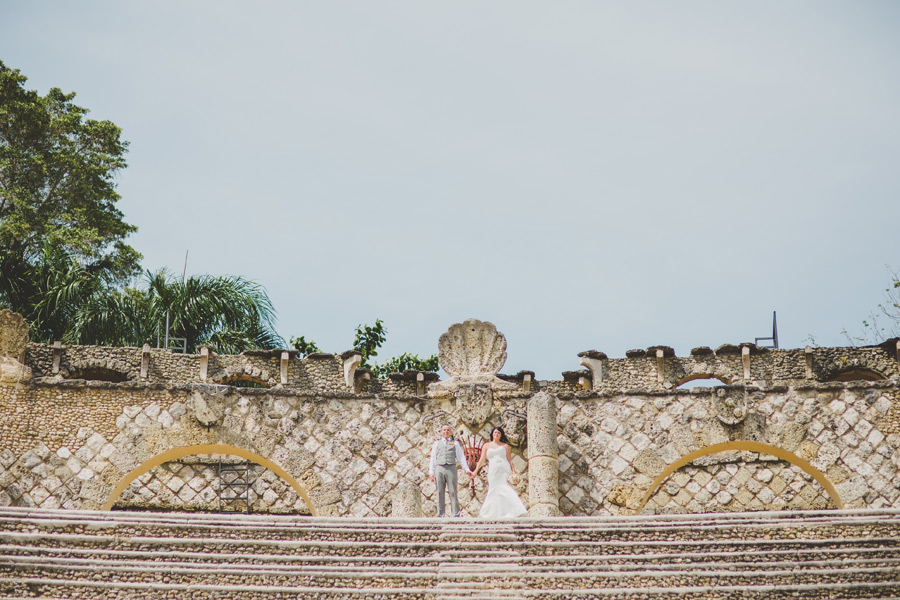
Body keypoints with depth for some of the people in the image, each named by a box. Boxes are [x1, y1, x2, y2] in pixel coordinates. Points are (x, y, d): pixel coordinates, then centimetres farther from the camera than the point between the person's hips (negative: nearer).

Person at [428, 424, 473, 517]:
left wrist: (467, 469, 0)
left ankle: (456, 514, -6)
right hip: (439, 468, 1)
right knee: (440, 493, 1)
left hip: (451, 468, -1)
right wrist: (431, 472, 4)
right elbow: (433, 458, 14)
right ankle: (440, 515, 4)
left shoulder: (455, 443, 16)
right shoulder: (436, 443, 18)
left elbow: (461, 457, 11)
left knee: (453, 492, -6)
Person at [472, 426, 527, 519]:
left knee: (506, 490, -14)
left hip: (504, 470, -1)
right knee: (494, 491, -2)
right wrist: (476, 471, 2)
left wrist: (514, 472, -1)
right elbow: (482, 459, 11)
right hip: (493, 471, 1)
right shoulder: (486, 446, 15)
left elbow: (510, 460, 10)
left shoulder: (505, 446, 13)